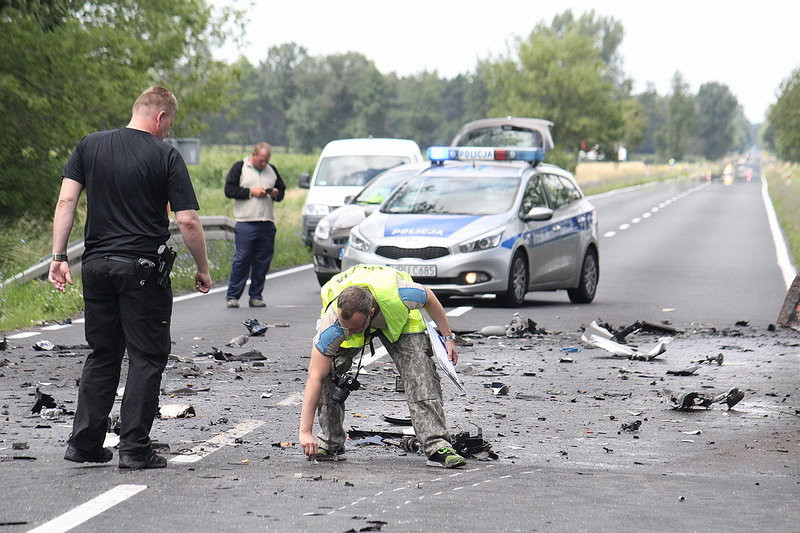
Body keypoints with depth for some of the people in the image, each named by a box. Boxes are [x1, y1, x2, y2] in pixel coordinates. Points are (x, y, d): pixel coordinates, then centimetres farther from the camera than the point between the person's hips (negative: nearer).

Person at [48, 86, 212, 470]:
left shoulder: (89, 145, 6)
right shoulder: (165, 156, -6)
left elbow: (66, 201, 0)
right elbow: (188, 221, -9)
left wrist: (59, 257, 2)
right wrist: (203, 269, 2)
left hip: (96, 264, 5)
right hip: (143, 266, -5)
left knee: (102, 355, 15)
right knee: (146, 358, 3)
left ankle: (84, 442, 14)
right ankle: (134, 448, 0)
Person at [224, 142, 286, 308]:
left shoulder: (272, 170, 17)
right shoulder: (240, 167, 4)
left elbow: (282, 190, 25)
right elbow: (229, 190, -3)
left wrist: (276, 194, 2)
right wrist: (251, 192, -10)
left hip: (267, 223, 5)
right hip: (246, 222, -5)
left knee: (263, 261, 4)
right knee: (242, 260, -8)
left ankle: (256, 296, 12)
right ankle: (232, 296, -1)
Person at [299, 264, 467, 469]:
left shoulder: (398, 294, -44)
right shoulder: (332, 323, -42)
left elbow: (429, 298, -17)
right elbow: (314, 378, -38)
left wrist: (448, 337, -10)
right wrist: (305, 432, -42)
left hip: (397, 318, 0)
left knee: (421, 378, -18)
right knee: (328, 376, -17)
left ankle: (437, 447, -19)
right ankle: (330, 444, 0)